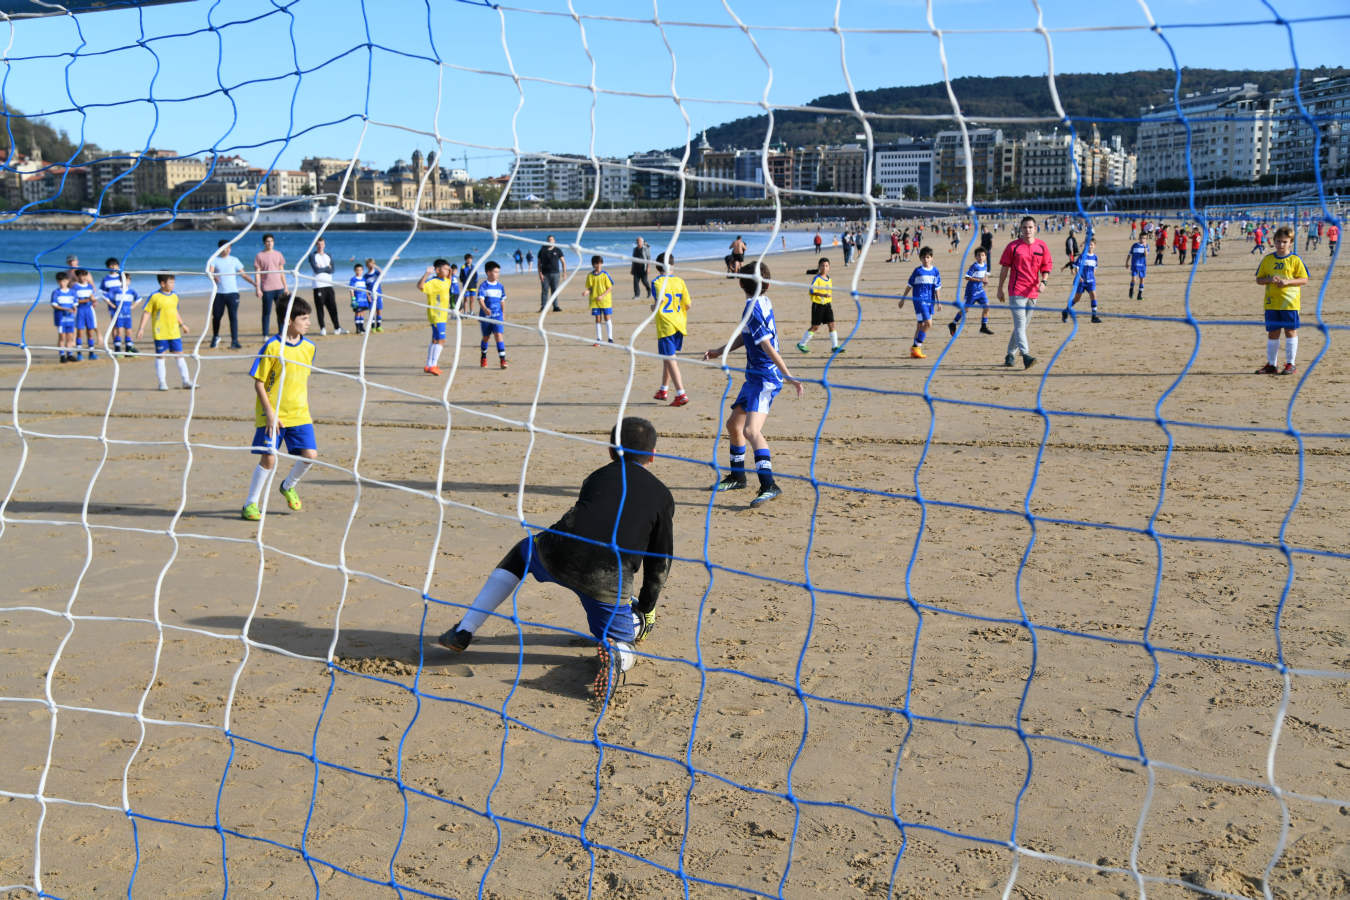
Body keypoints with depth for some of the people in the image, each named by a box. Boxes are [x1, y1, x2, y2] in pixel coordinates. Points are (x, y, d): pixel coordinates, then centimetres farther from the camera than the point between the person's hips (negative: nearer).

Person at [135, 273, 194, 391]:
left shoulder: (174, 296, 10)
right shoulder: (154, 296, -8)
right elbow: (146, 312, -5)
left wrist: (182, 324, 29)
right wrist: (141, 328, -9)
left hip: (175, 332, 5)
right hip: (160, 333, -5)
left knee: (179, 355, 5)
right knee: (160, 356, 4)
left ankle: (186, 381, 8)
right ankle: (161, 382, 11)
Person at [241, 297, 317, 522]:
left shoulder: (309, 347, 5)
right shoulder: (273, 347, -12)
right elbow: (258, 383, -8)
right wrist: (269, 413, -14)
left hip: (299, 414, 5)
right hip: (271, 414, -5)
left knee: (310, 455, -6)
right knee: (268, 459, -8)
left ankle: (288, 486, 24)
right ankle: (250, 504, 10)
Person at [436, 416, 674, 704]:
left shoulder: (597, 476, 24)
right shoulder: (662, 496, 17)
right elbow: (660, 563, 19)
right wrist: (645, 610, 32)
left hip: (558, 555, 2)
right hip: (610, 581, -2)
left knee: (522, 553, 36)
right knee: (625, 646, 21)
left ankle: (463, 632, 29)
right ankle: (612, 654, -20)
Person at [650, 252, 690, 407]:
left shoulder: (657, 282, -9)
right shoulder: (679, 281, 4)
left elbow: (661, 299, -26)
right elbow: (688, 304, 2)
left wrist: (654, 306, -6)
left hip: (665, 326, -6)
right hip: (679, 324, 6)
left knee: (670, 360, -5)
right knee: (669, 357, 21)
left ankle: (681, 394, -15)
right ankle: (664, 390, 33)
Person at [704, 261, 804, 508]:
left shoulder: (753, 309, -18)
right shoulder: (763, 302, 10)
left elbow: (767, 346, -23)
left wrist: (787, 376, -23)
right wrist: (720, 351, 23)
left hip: (764, 380, -10)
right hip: (755, 378, 10)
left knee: (751, 430, -23)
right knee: (733, 424, 19)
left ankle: (769, 485, -29)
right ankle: (737, 476, 34)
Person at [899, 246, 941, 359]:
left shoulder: (935, 271, 7)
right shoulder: (917, 271, -3)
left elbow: (937, 288, 10)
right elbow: (909, 286, 4)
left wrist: (938, 302, 5)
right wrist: (902, 299, 6)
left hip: (930, 301, 5)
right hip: (919, 300, -5)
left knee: (920, 325, 9)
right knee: (928, 323, -17)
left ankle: (915, 349, 17)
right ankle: (916, 347, -9)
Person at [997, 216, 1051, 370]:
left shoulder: (1042, 246, 6)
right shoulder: (1013, 246, -1)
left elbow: (1046, 267, 11)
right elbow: (1004, 268, 4)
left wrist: (1043, 282, -8)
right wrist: (1000, 288, 5)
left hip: (1033, 291, 4)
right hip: (1016, 291, -4)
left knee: (1023, 324, 12)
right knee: (1020, 323, -15)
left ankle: (1010, 354, 25)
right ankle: (1025, 355, -25)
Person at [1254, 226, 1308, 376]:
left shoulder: (1295, 260, -3)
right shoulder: (1267, 259, 7)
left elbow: (1304, 280, -3)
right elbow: (1258, 279, 9)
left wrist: (1287, 281, -17)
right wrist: (1269, 279, -11)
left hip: (1289, 302, -3)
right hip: (1271, 303, 3)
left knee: (1290, 331, 2)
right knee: (1272, 333, 8)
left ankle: (1290, 364, 10)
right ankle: (1271, 365, 16)